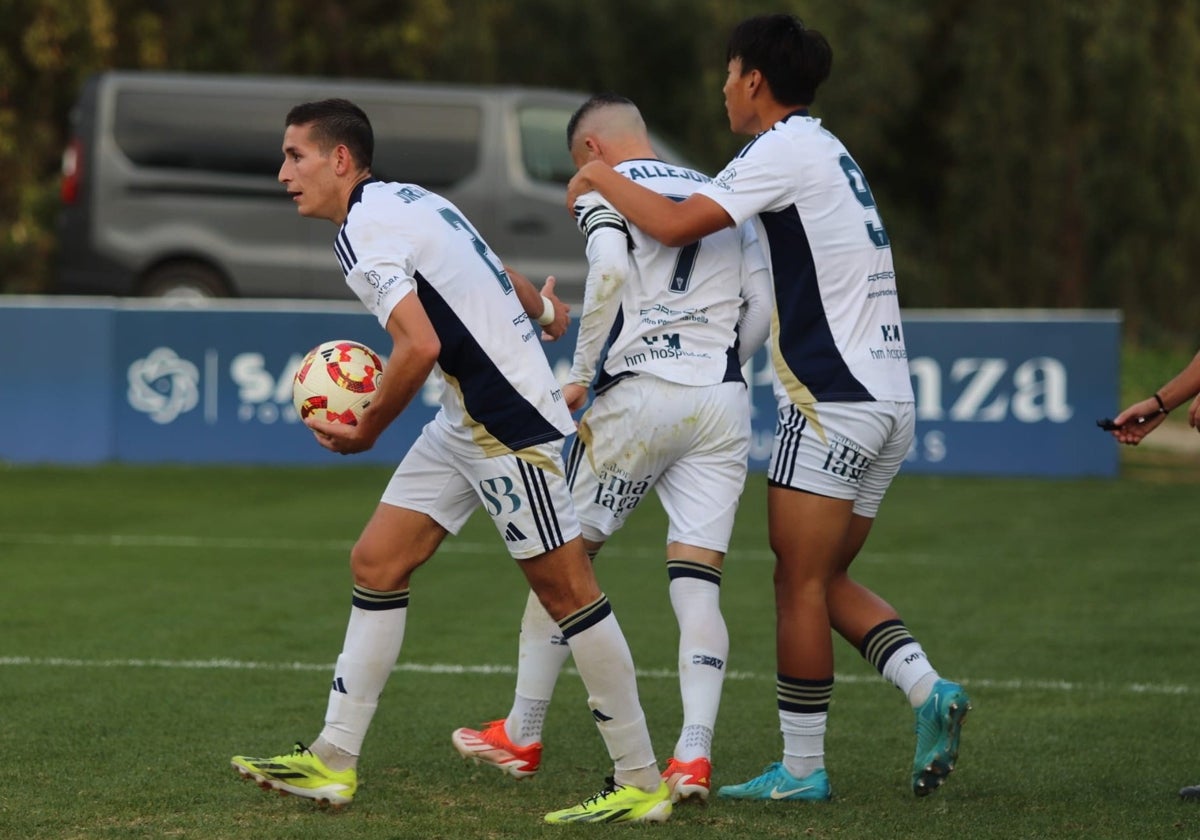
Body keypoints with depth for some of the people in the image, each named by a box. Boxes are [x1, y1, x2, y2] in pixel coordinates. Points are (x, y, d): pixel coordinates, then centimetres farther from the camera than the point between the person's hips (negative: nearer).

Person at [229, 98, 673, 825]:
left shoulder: (364, 229, -15)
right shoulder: (408, 201, 13)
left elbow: (420, 345, -25)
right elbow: (500, 277, 26)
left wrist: (366, 431, -12)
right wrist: (542, 308, 47)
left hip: (510, 424, -10)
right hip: (468, 422, 10)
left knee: (564, 588, -5)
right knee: (376, 562, 7)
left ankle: (642, 784, -1)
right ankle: (333, 762, 9)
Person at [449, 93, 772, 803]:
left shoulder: (605, 189, 4)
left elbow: (611, 271, -15)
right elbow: (765, 303, 12)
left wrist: (580, 374, -7)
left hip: (640, 395, -4)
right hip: (724, 399, 4)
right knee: (698, 580, 0)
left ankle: (522, 736, 18)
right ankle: (694, 755, -14)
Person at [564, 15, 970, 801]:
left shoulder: (785, 149, -10)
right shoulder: (828, 152, 19)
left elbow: (677, 225, -19)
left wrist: (601, 178, -2)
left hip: (831, 402, -9)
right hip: (888, 400, 9)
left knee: (800, 582, -3)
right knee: (826, 579, 13)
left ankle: (802, 767, 0)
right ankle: (928, 687, -3)